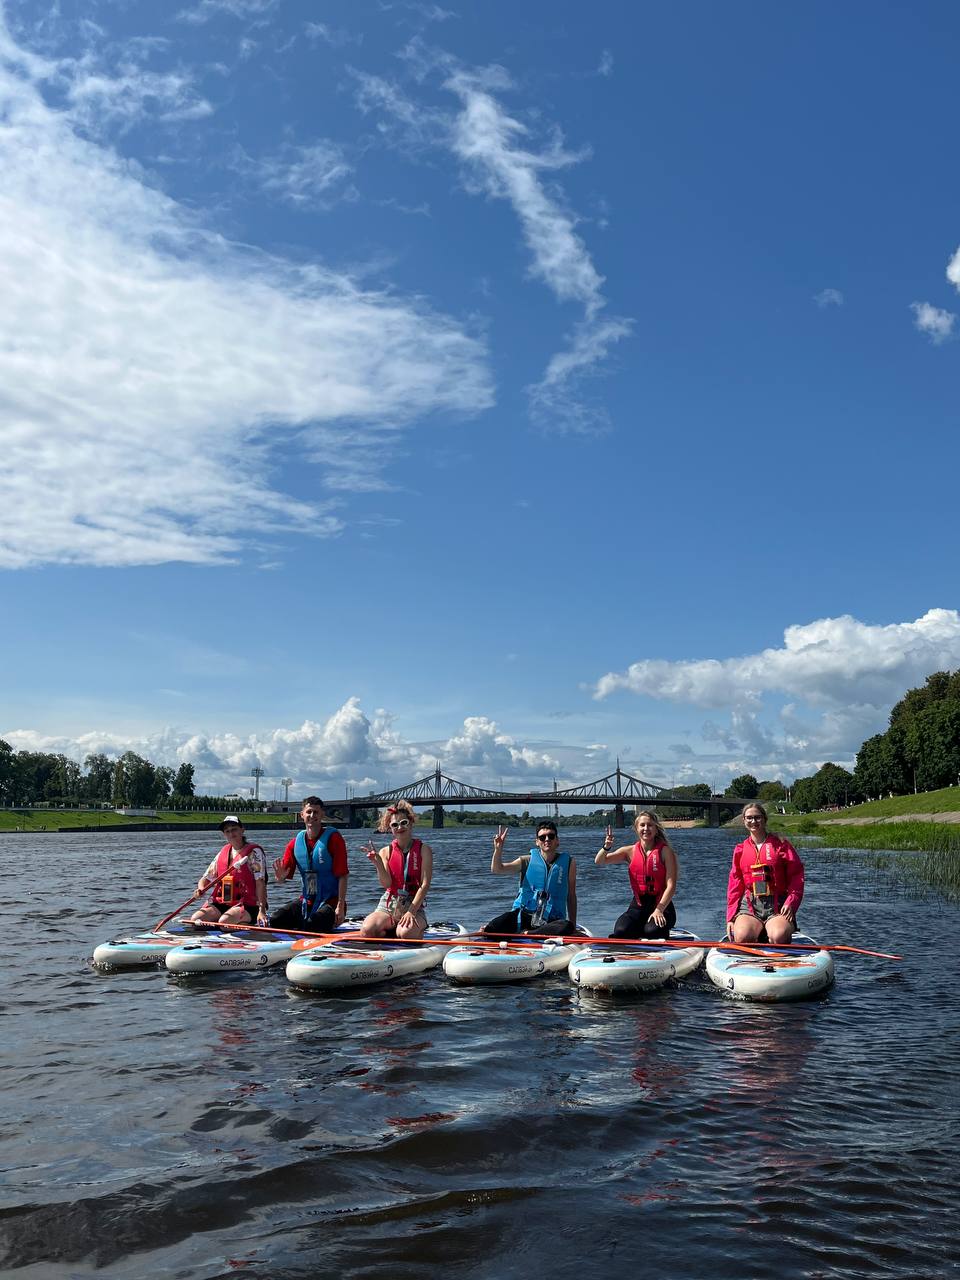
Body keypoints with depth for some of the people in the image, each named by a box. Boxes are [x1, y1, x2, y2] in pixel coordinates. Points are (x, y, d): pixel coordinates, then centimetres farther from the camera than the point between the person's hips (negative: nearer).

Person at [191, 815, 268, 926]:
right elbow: (205, 879, 18)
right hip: (221, 903, 6)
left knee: (223, 922, -33)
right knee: (195, 920, -15)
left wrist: (262, 911, -23)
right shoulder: (222, 853, 14)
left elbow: (260, 883, -13)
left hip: (246, 904, -6)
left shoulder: (254, 852, -4)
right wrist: (201, 889, -7)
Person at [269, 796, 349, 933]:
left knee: (311, 926, -30)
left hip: (330, 900, -5)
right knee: (275, 920, -11)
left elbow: (342, 875, -13)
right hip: (306, 901, 5)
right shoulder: (296, 842, 6)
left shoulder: (333, 838, -8)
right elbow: (282, 878, 6)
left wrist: (340, 907, -20)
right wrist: (280, 877, -20)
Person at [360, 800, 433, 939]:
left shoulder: (423, 850, -1)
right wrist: (377, 863, -23)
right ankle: (396, 933, 1)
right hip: (388, 906, 3)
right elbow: (386, 884, -7)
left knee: (406, 933, -35)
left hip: (414, 905, -2)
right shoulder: (385, 852, 5)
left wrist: (411, 911, -19)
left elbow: (425, 884, -9)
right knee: (367, 931, -27)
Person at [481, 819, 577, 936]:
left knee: (567, 927, -36)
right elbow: (497, 870, -4)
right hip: (523, 915, -1)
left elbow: (571, 896, 13)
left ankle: (525, 934, -27)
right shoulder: (528, 861, 6)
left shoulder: (568, 863, 7)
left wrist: (573, 924, 9)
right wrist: (498, 849, -21)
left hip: (549, 921, 1)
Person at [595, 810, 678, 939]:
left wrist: (659, 910, -21)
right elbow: (599, 862, 0)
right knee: (620, 932, -25)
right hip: (638, 905, 2)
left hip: (662, 904, -2)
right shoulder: (630, 851, 7)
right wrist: (606, 847, -21)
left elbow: (671, 885, -9)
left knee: (652, 932, -32)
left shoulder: (665, 851, -3)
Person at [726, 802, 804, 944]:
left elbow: (796, 876, 1)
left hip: (778, 905, -2)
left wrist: (790, 903, -13)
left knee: (779, 937, -31)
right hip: (750, 905, 2)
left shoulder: (780, 844, 4)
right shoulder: (740, 849, 14)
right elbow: (735, 884, 13)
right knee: (742, 937, -28)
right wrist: (731, 918, 5)